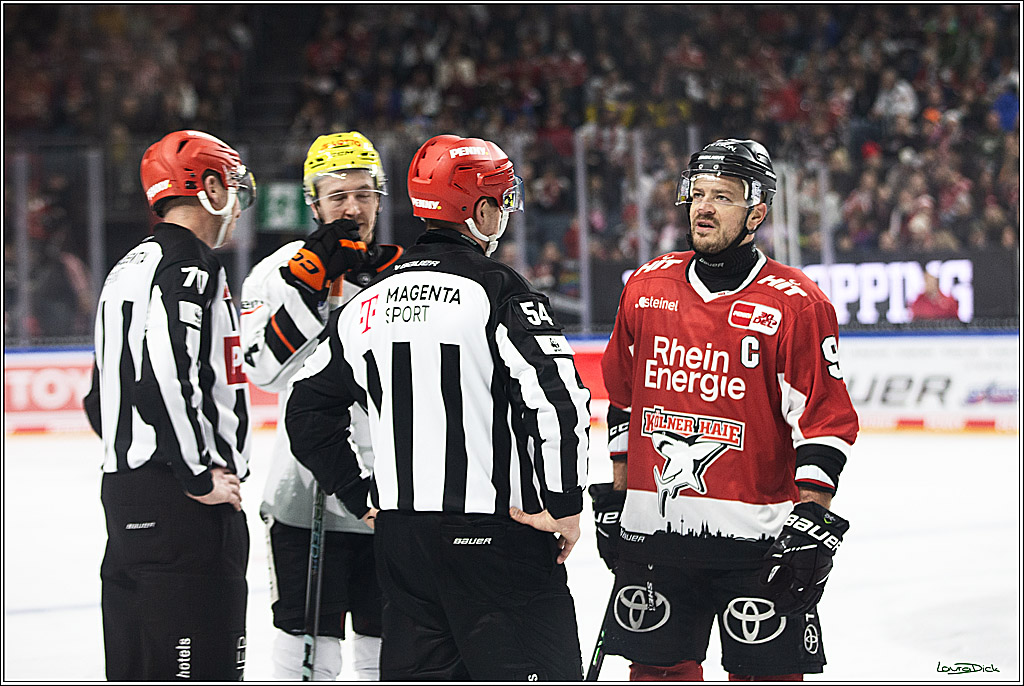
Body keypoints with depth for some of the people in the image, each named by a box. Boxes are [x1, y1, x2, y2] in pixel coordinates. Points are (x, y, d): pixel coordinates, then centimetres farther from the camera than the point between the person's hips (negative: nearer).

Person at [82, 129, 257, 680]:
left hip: (123, 488, 10)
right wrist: (200, 475, -16)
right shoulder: (189, 264, -12)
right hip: (182, 505, -10)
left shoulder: (129, 268, 20)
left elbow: (99, 399, 24)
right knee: (201, 668, -10)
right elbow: (163, 378, -24)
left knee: (133, 667, 13)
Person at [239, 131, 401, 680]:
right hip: (307, 487, -3)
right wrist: (309, 285, -21)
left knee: (390, 647, 12)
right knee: (310, 639, -3)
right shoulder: (279, 271, -2)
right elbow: (265, 368, -14)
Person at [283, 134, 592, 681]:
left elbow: (307, 411, 16)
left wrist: (362, 492, 20)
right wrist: (564, 504, -9)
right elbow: (558, 398, -19)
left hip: (399, 534, 7)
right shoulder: (497, 292, -10)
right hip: (494, 534, -7)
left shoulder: (367, 303, 10)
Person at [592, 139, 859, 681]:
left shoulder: (795, 305, -7)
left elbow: (825, 422, -8)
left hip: (757, 535, -4)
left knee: (767, 673, -1)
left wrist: (813, 516, -14)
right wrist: (615, 496, 16)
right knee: (658, 671, 9)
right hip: (653, 530, 4)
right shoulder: (647, 287, 8)